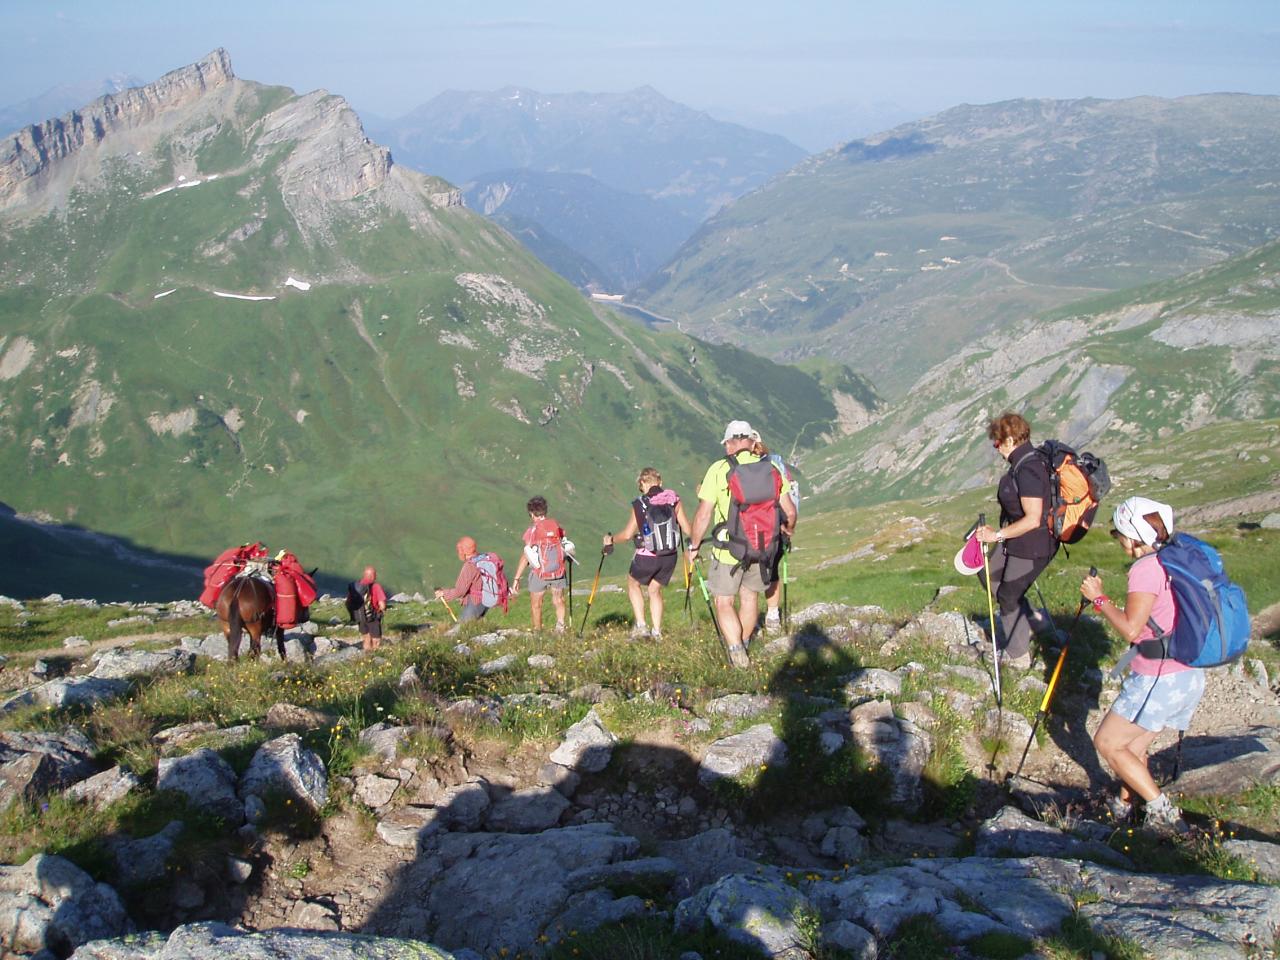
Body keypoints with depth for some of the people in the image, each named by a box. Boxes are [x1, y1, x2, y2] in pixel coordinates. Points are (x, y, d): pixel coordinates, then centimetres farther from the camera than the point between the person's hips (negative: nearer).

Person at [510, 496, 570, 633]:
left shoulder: (533, 530, -11)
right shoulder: (556, 526, 1)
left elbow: (525, 556, -14)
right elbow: (565, 547, 9)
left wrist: (516, 578, -12)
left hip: (540, 573, -3)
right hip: (559, 571, 3)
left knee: (536, 604, 15)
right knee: (558, 601, 17)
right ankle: (560, 623, -6)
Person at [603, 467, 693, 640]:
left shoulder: (639, 504, -9)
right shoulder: (674, 499, -3)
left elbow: (627, 534, -7)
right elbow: (687, 530, -2)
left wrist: (610, 539, 11)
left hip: (646, 557, -3)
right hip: (670, 556, 3)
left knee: (633, 583, 24)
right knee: (654, 590, 24)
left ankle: (641, 625, 15)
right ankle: (657, 632, 21)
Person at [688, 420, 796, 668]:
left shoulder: (719, 469, -10)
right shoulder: (771, 469, 0)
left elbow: (704, 515, -12)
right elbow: (789, 512, 2)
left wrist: (694, 546, 1)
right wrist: (788, 530, 24)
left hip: (729, 550, -4)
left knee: (723, 602, 9)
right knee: (750, 596, 23)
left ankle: (737, 655, -3)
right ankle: (743, 648, 37)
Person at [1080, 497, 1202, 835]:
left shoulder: (1146, 568, -18)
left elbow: (1131, 629, -22)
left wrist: (1098, 597, -10)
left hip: (1158, 680, -9)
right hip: (1190, 677, 9)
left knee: (1107, 743, 4)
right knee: (1133, 746, 21)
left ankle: (1162, 809, 2)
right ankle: (1125, 805, 31)